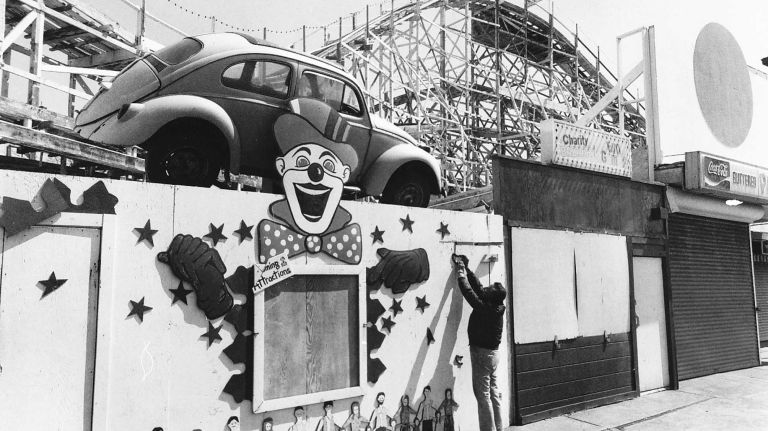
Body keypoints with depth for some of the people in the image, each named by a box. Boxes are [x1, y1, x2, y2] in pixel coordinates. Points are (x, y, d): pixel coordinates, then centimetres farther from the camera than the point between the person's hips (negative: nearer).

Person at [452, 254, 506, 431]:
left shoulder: (484, 308, -23)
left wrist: (461, 273, -6)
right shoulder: (496, 307, -1)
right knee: (494, 393, 15)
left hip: (482, 353, -9)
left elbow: (470, 292, -18)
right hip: (493, 352, 9)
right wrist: (465, 269, 9)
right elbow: (478, 287, 6)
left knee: (483, 395, -2)